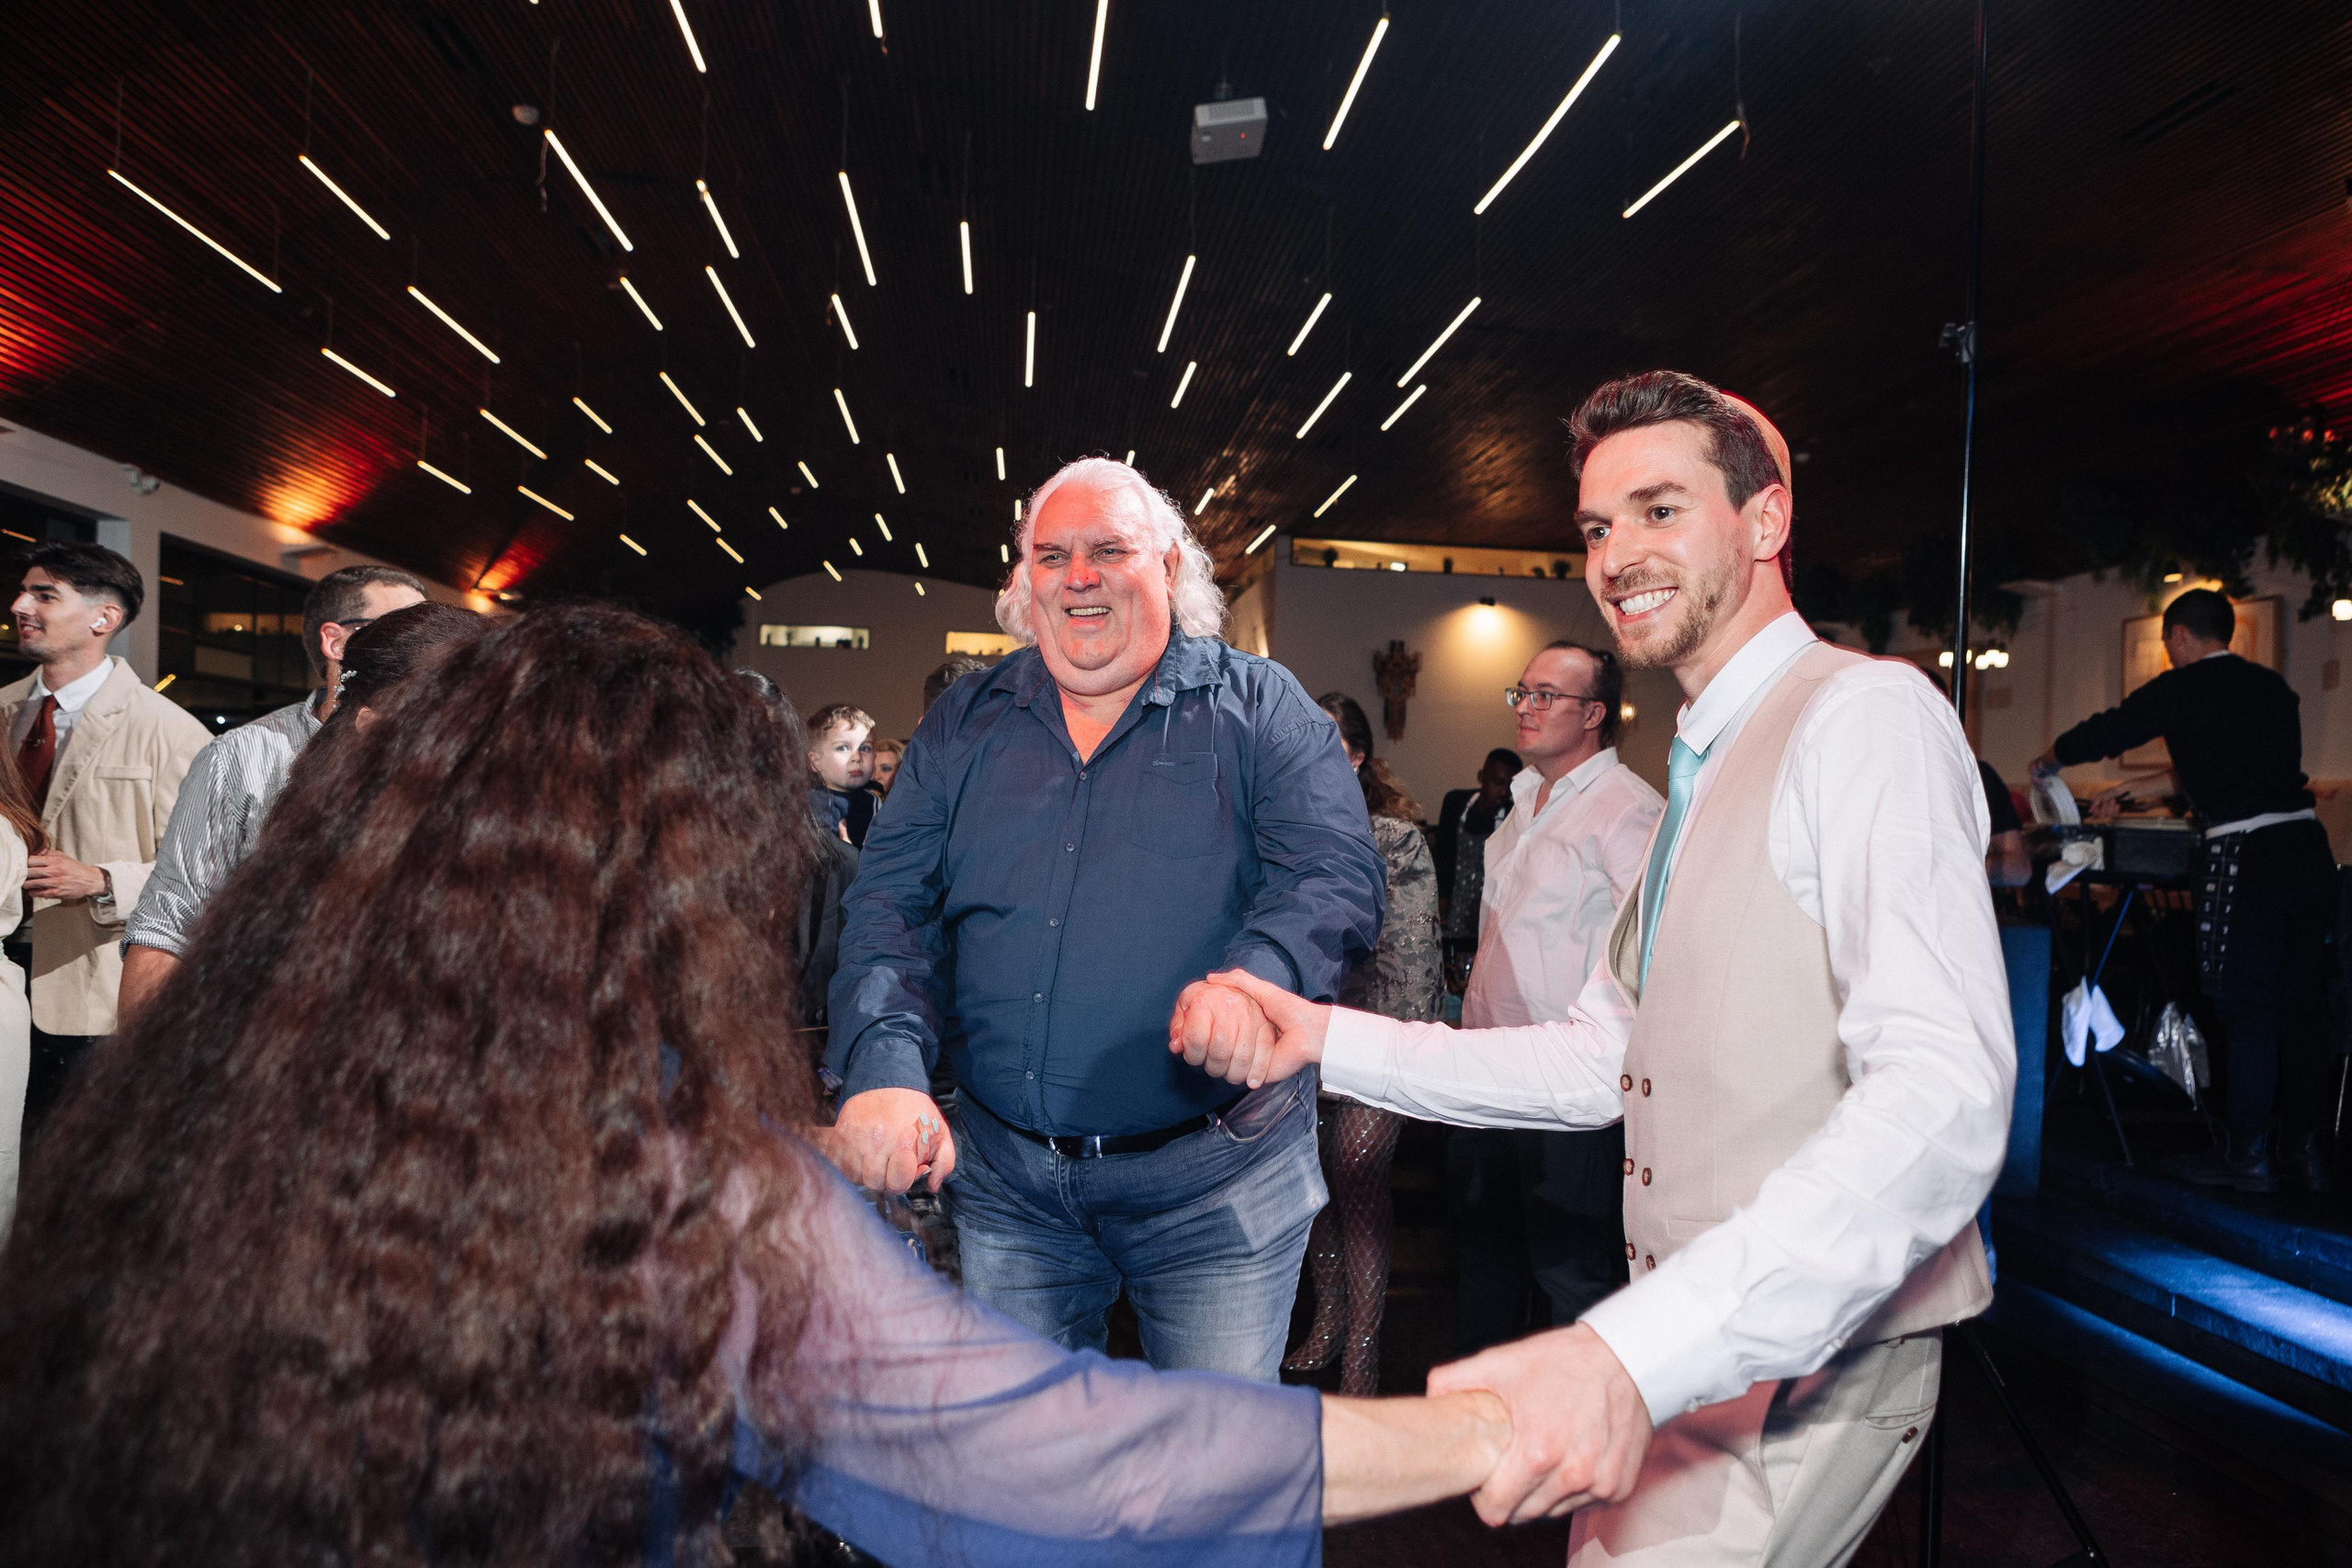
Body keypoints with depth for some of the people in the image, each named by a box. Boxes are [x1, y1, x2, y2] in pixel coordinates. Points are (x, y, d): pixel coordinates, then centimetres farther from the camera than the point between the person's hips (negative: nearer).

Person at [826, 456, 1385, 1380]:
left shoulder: (1259, 708, -2)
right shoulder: (964, 725, 7)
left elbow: (1338, 873, -13)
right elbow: (890, 905, 1)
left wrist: (1253, 982, -35)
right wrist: (885, 1066, -17)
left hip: (1215, 1187, -3)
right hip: (1004, 1181, 3)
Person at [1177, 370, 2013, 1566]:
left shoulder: (1866, 717, -17)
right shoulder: (1703, 773, 14)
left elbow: (1943, 1092, -30)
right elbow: (1597, 1061, 12)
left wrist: (1633, 1353, -40)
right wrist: (1323, 1039, 1)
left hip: (1808, 1363, -8)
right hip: (1694, 1350, 8)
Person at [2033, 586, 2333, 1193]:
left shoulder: (2181, 690, -3)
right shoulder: (2273, 687, 17)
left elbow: (2106, 732, 8)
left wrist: (2049, 759, 28)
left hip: (2245, 858, -7)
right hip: (2307, 844, 7)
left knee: (2246, 1008, 0)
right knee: (2302, 1004, 11)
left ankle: (2247, 1154, 8)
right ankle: (2305, 1149, 18)